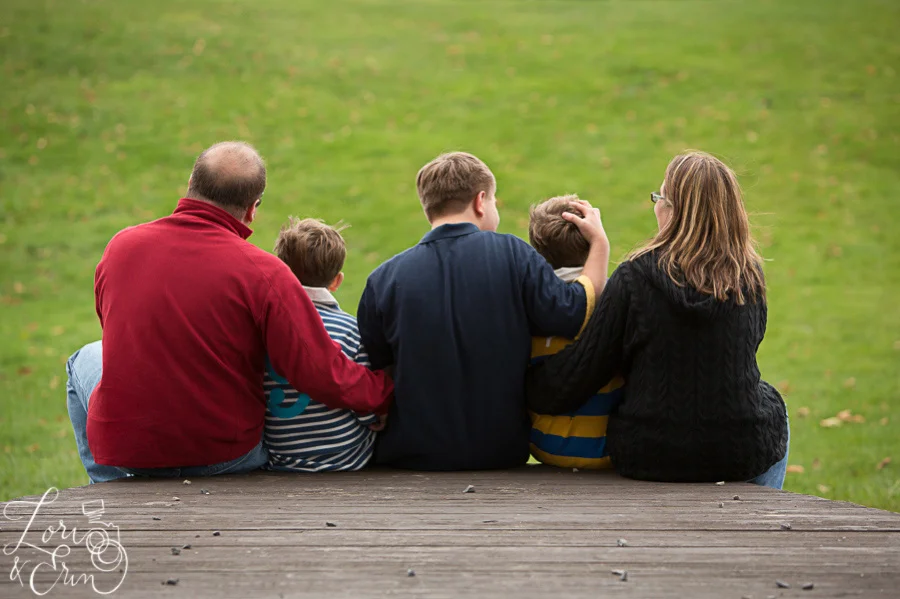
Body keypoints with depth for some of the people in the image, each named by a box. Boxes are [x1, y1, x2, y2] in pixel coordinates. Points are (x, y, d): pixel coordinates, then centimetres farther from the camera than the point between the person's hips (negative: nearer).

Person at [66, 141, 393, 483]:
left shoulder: (121, 246, -6)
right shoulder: (263, 273, -20)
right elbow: (324, 377, -21)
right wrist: (391, 393, -5)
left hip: (123, 448, 2)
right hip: (225, 456, -2)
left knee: (87, 358, 34)